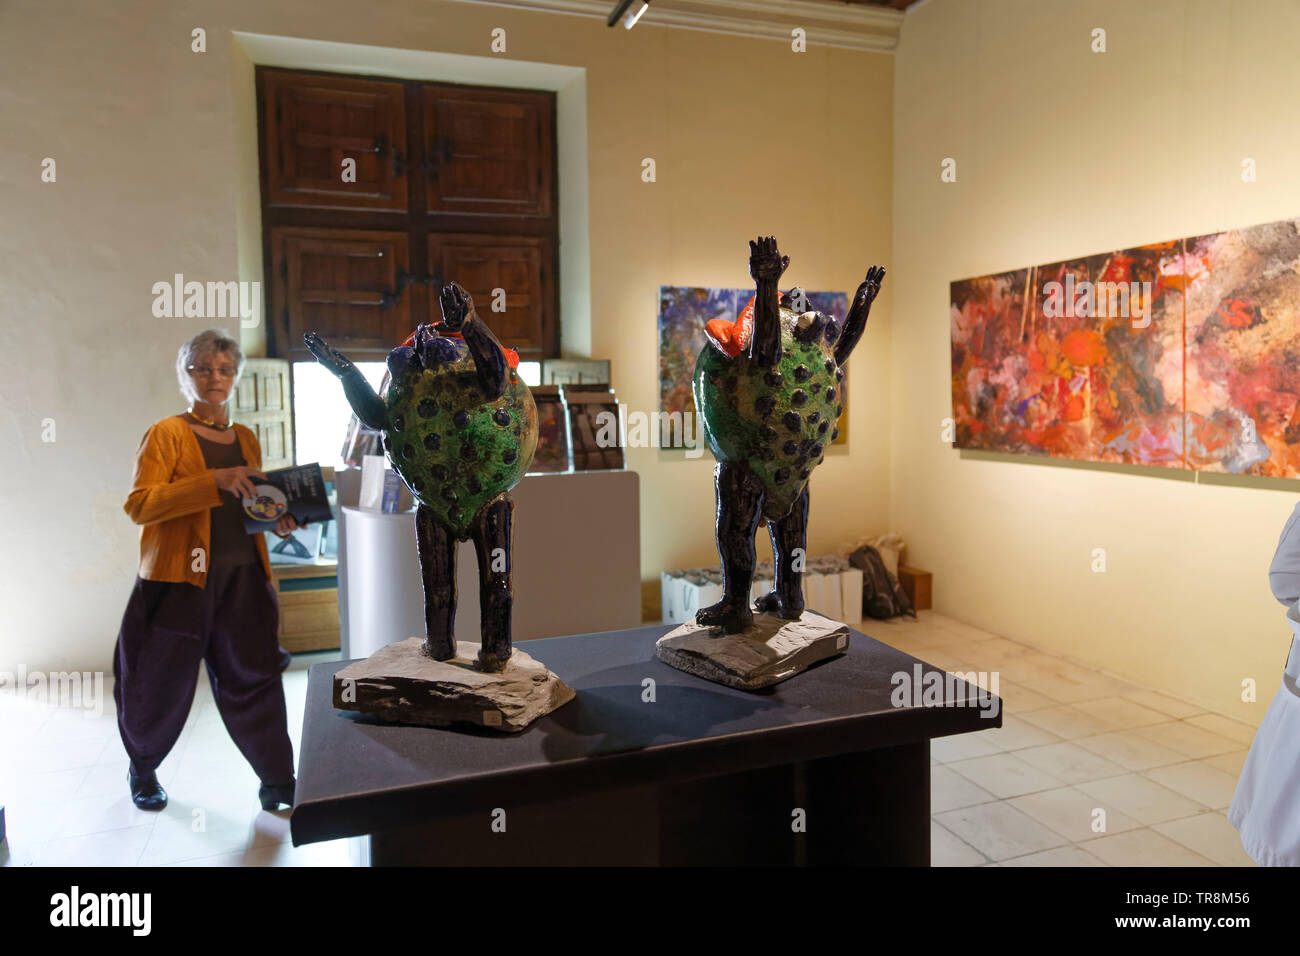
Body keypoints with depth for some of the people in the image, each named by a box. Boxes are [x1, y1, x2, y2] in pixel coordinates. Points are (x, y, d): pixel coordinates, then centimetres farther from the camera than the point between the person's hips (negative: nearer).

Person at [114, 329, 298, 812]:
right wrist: (213, 482, -25)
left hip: (242, 577, 4)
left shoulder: (246, 439, 13)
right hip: (179, 578, -4)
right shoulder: (167, 433, -4)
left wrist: (276, 519, 4)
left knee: (253, 674, 2)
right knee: (163, 683, 10)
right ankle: (143, 770, 36)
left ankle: (277, 781, 10)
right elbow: (139, 504, -16)